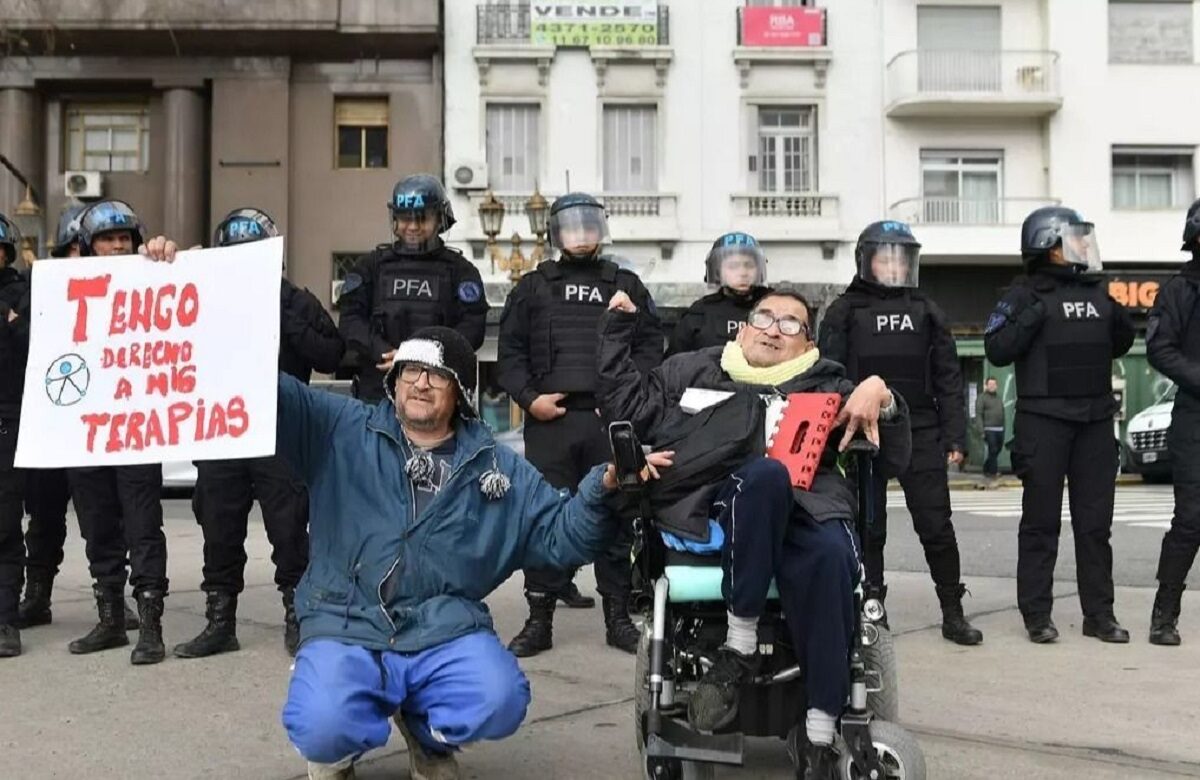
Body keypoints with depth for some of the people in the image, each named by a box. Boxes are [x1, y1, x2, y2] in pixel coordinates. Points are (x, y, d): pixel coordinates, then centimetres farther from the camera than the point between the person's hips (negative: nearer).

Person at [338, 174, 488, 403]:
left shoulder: (459, 270, 8)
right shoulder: (372, 265, 12)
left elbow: (472, 327, -2)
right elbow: (350, 320, 4)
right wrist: (386, 353, -13)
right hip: (376, 390, 1)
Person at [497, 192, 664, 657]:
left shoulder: (626, 285, 15)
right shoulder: (533, 286, 15)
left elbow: (650, 347, 7)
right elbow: (510, 351, 9)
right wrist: (529, 397, -6)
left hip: (612, 418, 0)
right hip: (549, 420, 0)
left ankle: (618, 617, 14)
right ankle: (539, 621, 9)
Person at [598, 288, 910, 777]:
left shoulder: (827, 387, 28)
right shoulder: (694, 371, 31)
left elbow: (893, 460, 19)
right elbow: (626, 408, 25)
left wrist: (881, 398, 0)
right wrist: (619, 330, 24)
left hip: (806, 513, 1)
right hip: (716, 511, -1)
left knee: (828, 556, -36)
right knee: (766, 473, -37)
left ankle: (820, 738, -30)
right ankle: (741, 645, -25)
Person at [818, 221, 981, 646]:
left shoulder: (926, 311, 12)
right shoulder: (844, 312, 5)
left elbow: (948, 378, 11)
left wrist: (954, 436, 3)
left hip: (921, 432, 2)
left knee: (936, 526, 1)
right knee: (868, 528, 5)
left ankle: (953, 613, 10)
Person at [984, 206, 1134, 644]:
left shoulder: (1096, 292, 14)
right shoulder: (1027, 294, -4)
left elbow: (1118, 346, 24)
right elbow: (997, 350, -11)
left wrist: (1121, 322, 4)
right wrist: (1032, 317, -21)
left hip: (1095, 420, 6)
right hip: (1044, 421, -6)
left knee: (1095, 522, 8)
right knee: (1041, 522, 0)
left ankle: (1099, 614, 15)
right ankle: (1037, 616, 7)